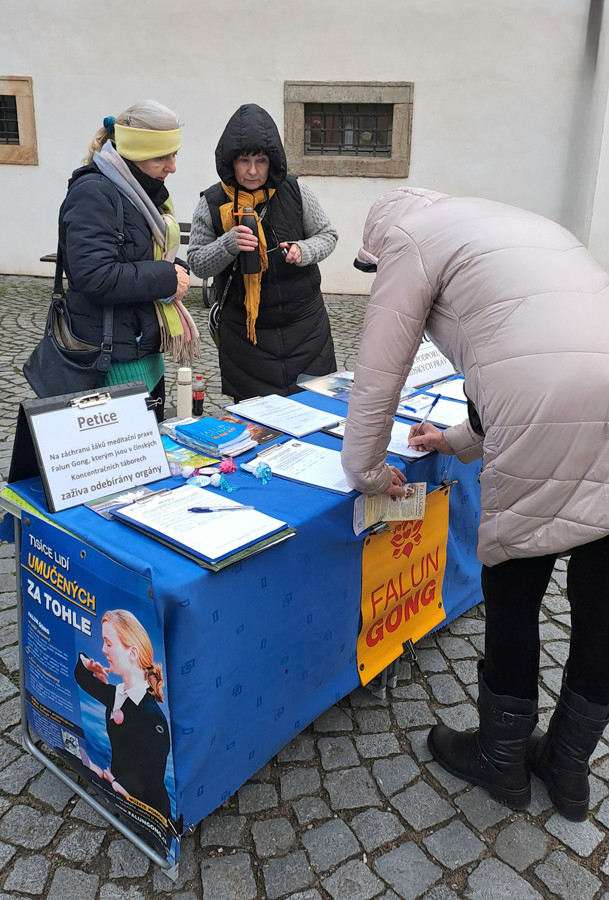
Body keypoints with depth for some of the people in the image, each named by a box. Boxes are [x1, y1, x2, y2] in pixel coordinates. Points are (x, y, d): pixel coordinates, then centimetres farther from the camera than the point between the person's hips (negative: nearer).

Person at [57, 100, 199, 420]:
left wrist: (176, 268, 2)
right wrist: (166, 278, -18)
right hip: (116, 361, -10)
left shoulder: (143, 190, 13)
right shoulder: (93, 193, -17)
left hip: (145, 347, 10)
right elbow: (95, 277, -27)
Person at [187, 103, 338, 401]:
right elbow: (197, 263, -2)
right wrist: (228, 245, -21)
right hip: (244, 331, -1)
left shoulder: (295, 192, -2)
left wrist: (304, 251, -13)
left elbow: (327, 236, 8)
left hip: (305, 324, 1)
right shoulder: (212, 203, -3)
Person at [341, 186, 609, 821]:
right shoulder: (525, 225, 34)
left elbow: (379, 369, 5)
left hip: (552, 427, -8)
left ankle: (501, 759, 35)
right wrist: (463, 441, 42)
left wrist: (365, 470, 18)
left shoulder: (409, 233, 10)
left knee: (512, 593, 12)